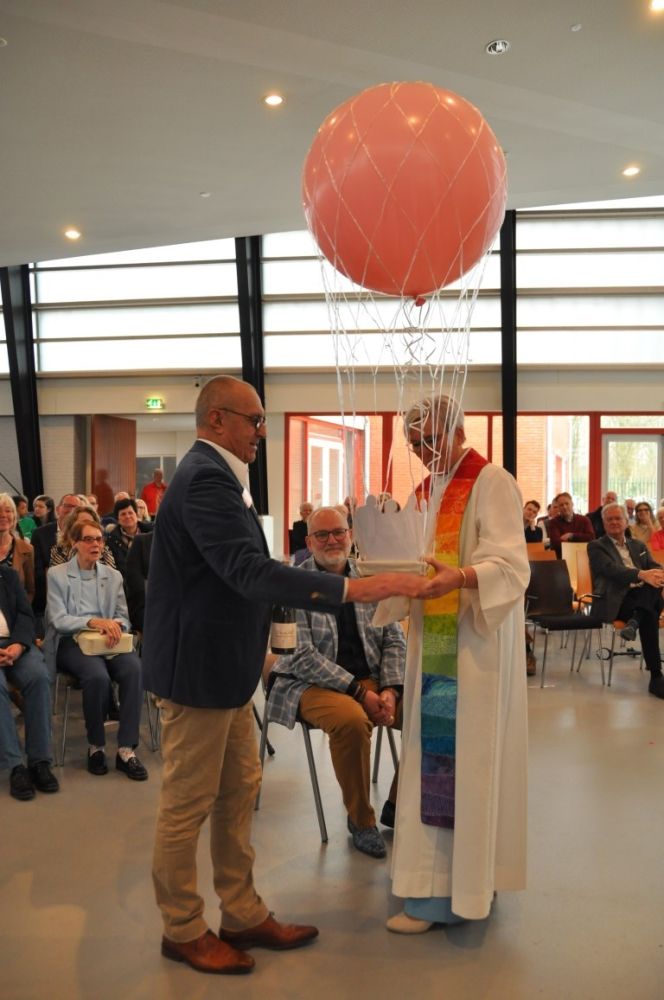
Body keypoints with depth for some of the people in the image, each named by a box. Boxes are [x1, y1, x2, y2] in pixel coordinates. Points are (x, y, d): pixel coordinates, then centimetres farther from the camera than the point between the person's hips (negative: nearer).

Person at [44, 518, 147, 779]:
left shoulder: (114, 576, 15)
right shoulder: (57, 574, 5)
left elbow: (123, 618, 10)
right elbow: (58, 619, -6)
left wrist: (114, 627, -16)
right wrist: (93, 621, -23)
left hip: (107, 641, 3)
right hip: (70, 642, -3)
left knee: (134, 668, -31)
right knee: (98, 675, -35)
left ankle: (126, 749, -27)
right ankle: (96, 746, -13)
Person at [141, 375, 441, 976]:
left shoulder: (215, 475, 12)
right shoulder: (205, 479, -22)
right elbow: (251, 571, -32)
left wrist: (255, 643, 17)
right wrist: (354, 589, -35)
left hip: (225, 666, 10)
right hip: (199, 669, -10)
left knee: (239, 793, 17)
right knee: (187, 806, 6)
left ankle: (243, 915, 31)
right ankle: (183, 930, 24)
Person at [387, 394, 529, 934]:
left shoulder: (492, 483, -7)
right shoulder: (426, 491, 16)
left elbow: (511, 567, -16)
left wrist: (461, 577, -33)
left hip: (475, 651, -7)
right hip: (434, 647, 7)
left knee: (461, 762, -4)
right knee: (433, 756, 9)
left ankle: (442, 893, 5)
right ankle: (437, 881, 21)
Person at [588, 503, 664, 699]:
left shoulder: (638, 545, 25)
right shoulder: (596, 547, 8)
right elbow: (611, 569, -13)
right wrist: (641, 574, -31)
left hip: (643, 596, 5)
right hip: (614, 601, -5)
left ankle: (635, 621, -30)